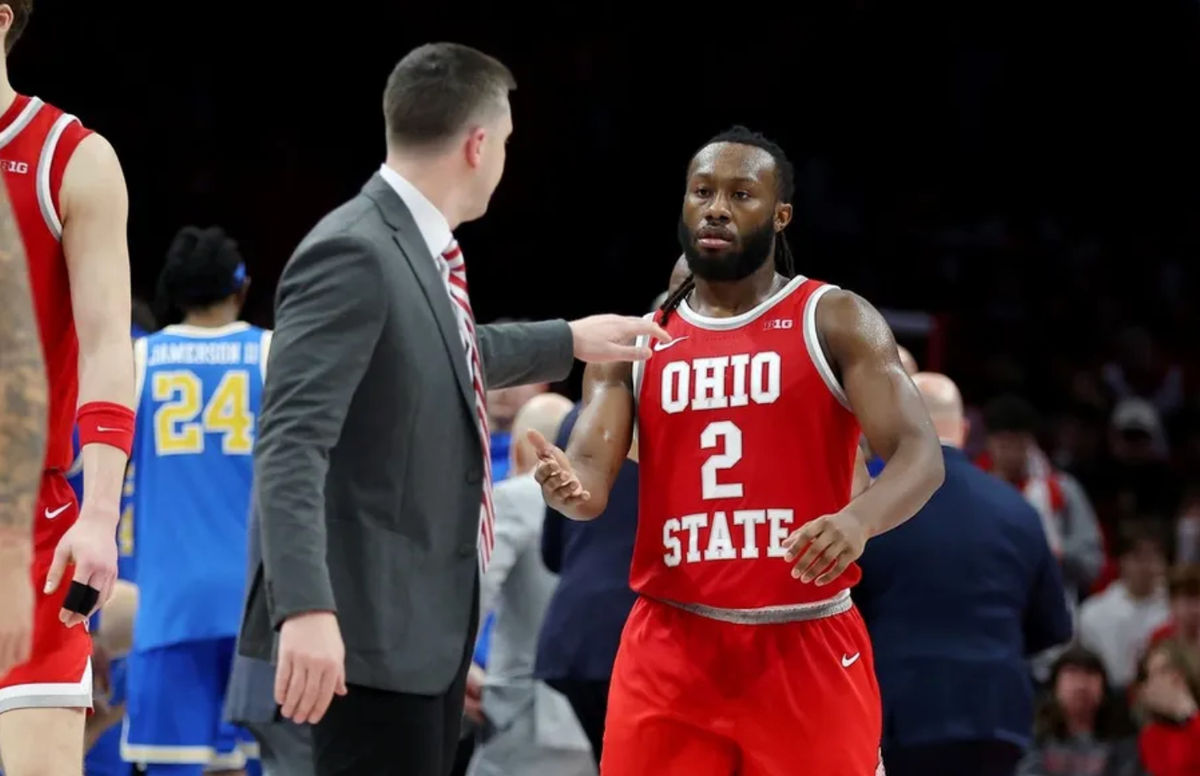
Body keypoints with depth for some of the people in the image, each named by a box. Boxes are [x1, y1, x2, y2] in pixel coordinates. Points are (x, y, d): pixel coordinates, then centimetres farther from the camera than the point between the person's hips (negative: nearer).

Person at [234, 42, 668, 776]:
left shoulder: (420, 249, 11)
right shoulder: (354, 255, -18)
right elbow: (292, 444, -26)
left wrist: (568, 341, 46)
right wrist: (305, 607, -36)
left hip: (429, 620, 10)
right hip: (370, 627, -10)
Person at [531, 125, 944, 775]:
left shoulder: (836, 321, 1)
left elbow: (919, 456, -10)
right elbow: (591, 470, -1)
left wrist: (857, 519, -32)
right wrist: (572, 489, -27)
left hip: (808, 647, -2)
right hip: (671, 647, 3)